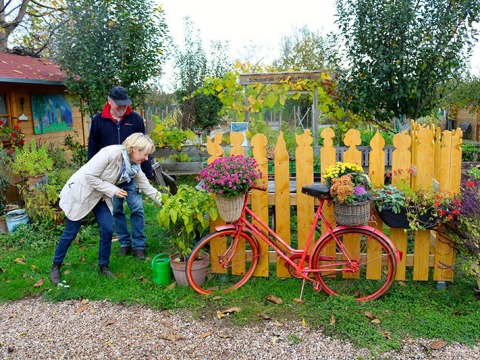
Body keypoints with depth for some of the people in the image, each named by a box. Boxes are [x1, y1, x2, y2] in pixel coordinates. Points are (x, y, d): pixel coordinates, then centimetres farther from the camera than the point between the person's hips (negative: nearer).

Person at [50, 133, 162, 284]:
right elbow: (90, 176, -27)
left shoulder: (134, 167, -9)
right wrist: (113, 190, -25)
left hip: (100, 196, 6)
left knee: (107, 231, -2)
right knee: (71, 232, 4)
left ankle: (103, 266, 18)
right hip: (81, 191, -6)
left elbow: (147, 188, -1)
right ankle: (56, 266, 24)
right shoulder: (111, 153, -31)